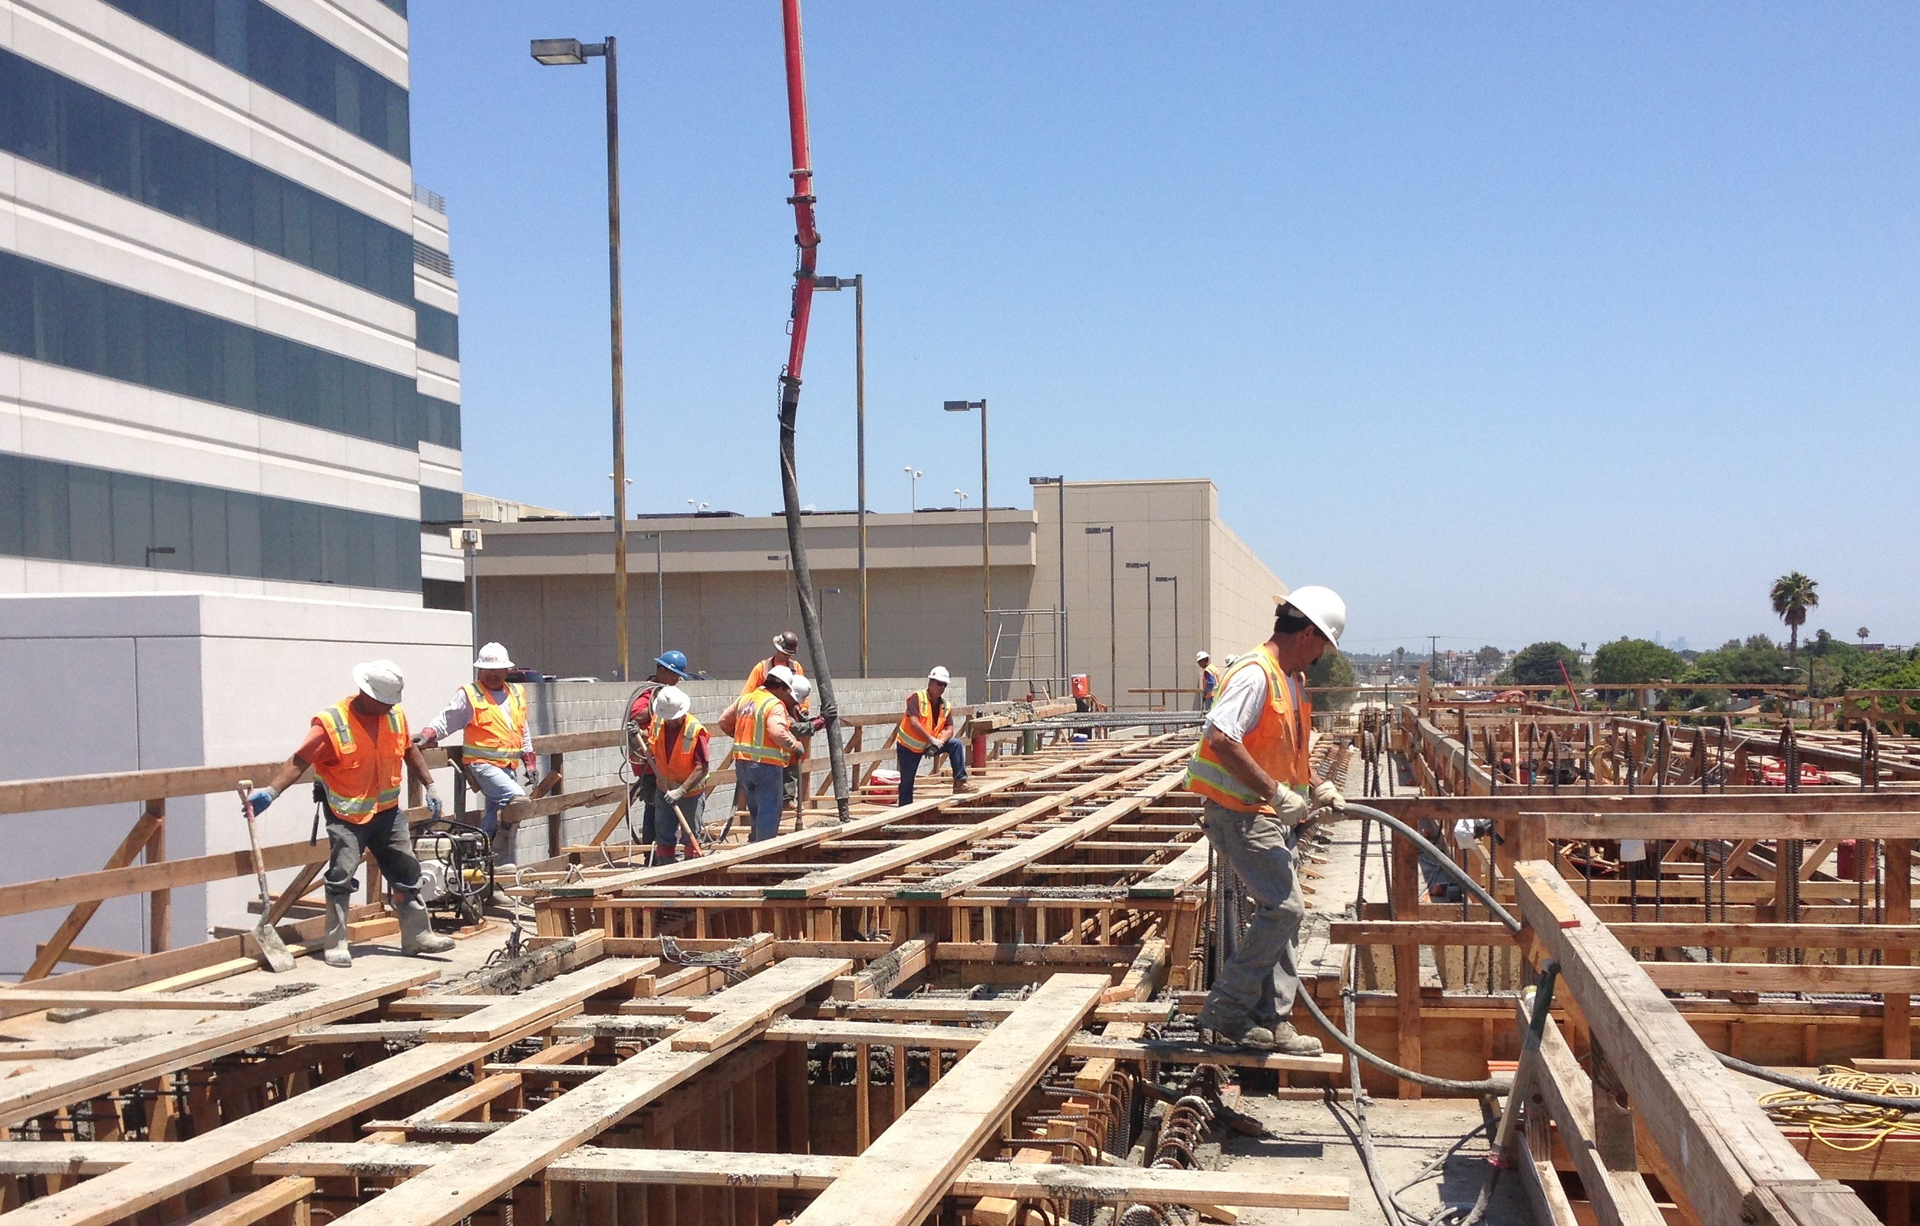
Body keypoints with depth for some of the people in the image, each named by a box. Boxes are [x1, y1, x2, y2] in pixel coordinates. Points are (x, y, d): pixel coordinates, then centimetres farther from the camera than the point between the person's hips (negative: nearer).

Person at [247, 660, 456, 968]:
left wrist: (429, 786, 17)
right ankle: (335, 945, -2)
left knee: (407, 873, 8)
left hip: (388, 812, 5)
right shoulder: (331, 723, -17)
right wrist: (270, 791, -30)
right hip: (347, 816, -5)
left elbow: (409, 751, 16)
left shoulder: (396, 715, 0)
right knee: (340, 877, -11)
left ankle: (418, 936, 19)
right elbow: (299, 761, -20)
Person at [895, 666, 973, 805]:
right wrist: (932, 740, -32)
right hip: (908, 746, -5)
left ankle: (960, 782, -14)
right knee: (906, 782, 0)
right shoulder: (917, 698, -19)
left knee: (955, 744, -13)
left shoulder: (946, 706, -2)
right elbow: (914, 722, -29)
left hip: (928, 745, 5)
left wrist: (937, 744, -28)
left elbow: (949, 729, -10)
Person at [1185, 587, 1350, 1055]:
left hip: (1270, 814, 10)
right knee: (1284, 908, -13)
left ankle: (1272, 1021, 16)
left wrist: (1317, 787, 15)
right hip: (1239, 811, -10)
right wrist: (1277, 793, -28)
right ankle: (1226, 1011, -4)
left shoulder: (1292, 679, 15)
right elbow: (1221, 739, -30)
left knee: (1282, 911, 10)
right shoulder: (1255, 674, -18)